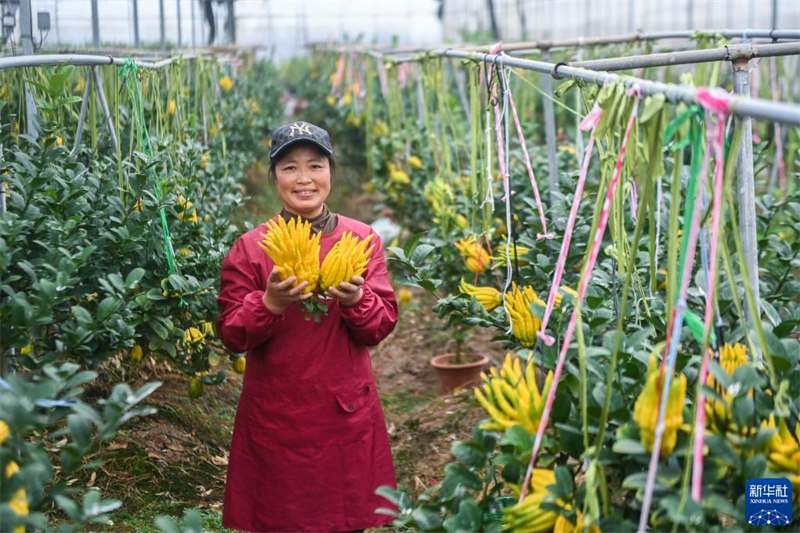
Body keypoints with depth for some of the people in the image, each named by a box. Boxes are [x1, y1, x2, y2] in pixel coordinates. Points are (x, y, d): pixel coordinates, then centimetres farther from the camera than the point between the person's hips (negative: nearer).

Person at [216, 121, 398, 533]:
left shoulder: (362, 238, 2)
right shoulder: (250, 247, -1)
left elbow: (382, 326, -1)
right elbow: (231, 336, -2)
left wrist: (356, 300, -21)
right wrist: (269, 303, -20)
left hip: (347, 413, 1)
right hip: (274, 417, -1)